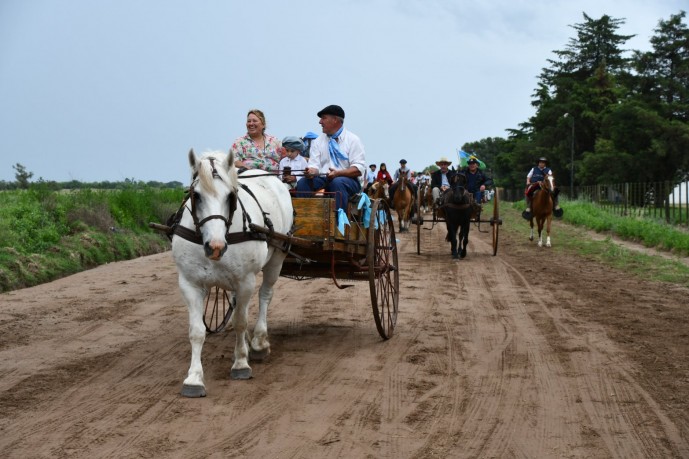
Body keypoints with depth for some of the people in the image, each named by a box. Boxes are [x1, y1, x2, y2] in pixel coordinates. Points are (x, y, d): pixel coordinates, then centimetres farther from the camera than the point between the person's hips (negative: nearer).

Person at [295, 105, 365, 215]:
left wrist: (338, 173, -23)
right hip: (323, 179, 4)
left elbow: (359, 169, -7)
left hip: (348, 179, -4)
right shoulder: (318, 141, 16)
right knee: (302, 183, -22)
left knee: (337, 182, -37)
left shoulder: (352, 139, 3)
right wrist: (312, 171, -20)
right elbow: (314, 165, 5)